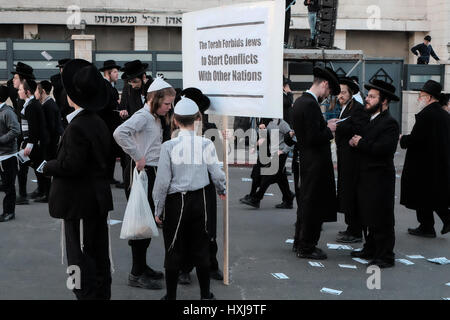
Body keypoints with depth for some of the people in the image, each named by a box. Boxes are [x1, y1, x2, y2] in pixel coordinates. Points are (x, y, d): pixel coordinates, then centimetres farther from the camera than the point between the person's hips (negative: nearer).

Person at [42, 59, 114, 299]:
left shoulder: (78, 126, -19)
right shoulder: (98, 122, 10)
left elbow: (72, 165, -23)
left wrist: (48, 167, -5)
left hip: (80, 203, -10)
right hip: (98, 200, 10)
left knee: (81, 258, -2)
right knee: (99, 256, 17)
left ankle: (87, 295, 2)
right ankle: (102, 294, 27)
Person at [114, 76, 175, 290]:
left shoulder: (156, 118, 16)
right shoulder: (143, 116, -14)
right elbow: (120, 133, -31)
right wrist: (137, 156, -25)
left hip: (152, 172, 10)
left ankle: (142, 267, 27)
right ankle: (136, 275, 1)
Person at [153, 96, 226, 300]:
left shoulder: (169, 146, -13)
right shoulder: (206, 144, -8)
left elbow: (162, 181, -10)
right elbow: (217, 173, 0)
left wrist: (158, 210, 0)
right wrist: (222, 190, 23)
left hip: (175, 202, -2)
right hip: (199, 200, 2)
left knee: (173, 251, 8)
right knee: (201, 249, 14)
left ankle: (171, 296, 17)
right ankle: (205, 294, 23)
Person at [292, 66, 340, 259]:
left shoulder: (300, 101, 9)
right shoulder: (311, 104, -21)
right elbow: (313, 138, -25)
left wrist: (325, 126, 10)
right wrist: (329, 130, -9)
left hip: (306, 161, 10)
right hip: (315, 163, -10)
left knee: (305, 202, 19)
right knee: (313, 205, 0)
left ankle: (299, 242, 30)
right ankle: (306, 248, 10)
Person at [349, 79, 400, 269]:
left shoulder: (389, 123, -14)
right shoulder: (370, 120, 16)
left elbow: (383, 148, -26)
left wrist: (361, 143, -16)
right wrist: (354, 142, -4)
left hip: (380, 178, -9)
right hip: (366, 177, 9)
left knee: (381, 219, -2)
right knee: (367, 216, 16)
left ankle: (385, 257, 6)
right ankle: (370, 250, 29)